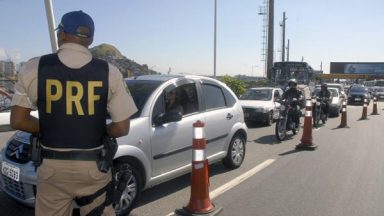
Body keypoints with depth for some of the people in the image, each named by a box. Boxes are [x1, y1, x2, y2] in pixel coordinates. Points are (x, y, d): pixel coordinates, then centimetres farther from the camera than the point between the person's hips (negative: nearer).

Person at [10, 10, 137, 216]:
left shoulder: (34, 68, -6)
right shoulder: (109, 72, -8)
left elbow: (17, 121, -3)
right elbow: (122, 128, -8)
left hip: (52, 166, 1)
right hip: (94, 166, 0)